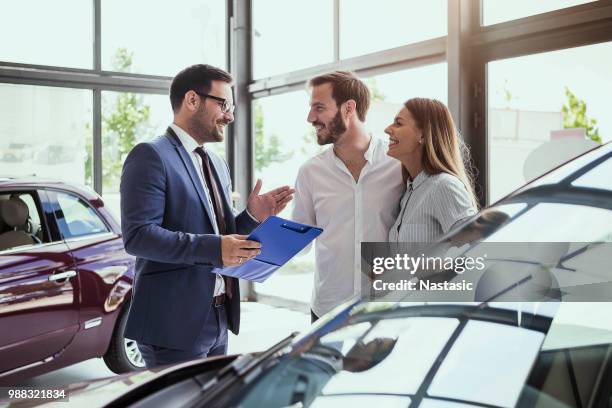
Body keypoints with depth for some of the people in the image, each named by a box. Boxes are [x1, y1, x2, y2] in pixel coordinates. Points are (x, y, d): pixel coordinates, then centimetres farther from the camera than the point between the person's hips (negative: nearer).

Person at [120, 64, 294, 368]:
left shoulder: (217, 164, 16)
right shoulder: (151, 156, -11)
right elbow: (138, 235, -21)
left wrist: (253, 216, 0)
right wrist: (214, 248, -29)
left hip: (217, 319, 9)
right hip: (174, 321, -9)